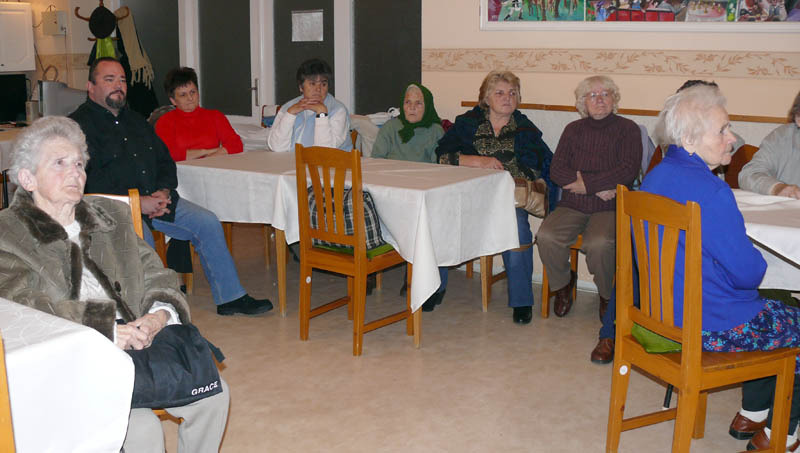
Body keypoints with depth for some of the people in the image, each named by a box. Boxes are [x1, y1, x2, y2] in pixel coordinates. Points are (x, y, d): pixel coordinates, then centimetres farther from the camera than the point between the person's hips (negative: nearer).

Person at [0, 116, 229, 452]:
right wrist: (103, 329, -24)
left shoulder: (113, 215, 18)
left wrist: (159, 316, -10)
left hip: (138, 347, 6)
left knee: (213, 395, -12)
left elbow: (156, 276, 14)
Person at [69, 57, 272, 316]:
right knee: (141, 241, -35)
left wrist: (163, 192, -1)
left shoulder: (134, 120, 21)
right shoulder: (79, 125, -6)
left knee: (207, 222, -3)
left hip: (153, 200, 7)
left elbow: (165, 161, 21)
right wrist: (137, 202, -20)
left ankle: (230, 297, 5)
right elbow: (88, 183, -16)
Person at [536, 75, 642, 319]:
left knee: (599, 242, -34)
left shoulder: (627, 129, 7)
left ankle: (607, 296, -4)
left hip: (610, 207, -3)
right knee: (546, 236, -25)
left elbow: (628, 171, -8)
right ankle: (563, 283, 4)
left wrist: (586, 183, -9)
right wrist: (599, 186, -8)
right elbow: (557, 170, 4)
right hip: (572, 206, 3)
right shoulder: (573, 130, 16)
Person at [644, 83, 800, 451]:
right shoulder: (710, 192, -28)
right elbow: (748, 272, -22)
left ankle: (752, 416, 34)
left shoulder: (655, 177, 2)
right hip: (712, 330, -9)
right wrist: (758, 261, 0)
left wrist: (745, 259, 8)